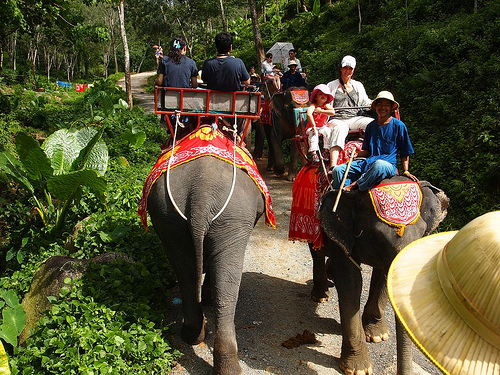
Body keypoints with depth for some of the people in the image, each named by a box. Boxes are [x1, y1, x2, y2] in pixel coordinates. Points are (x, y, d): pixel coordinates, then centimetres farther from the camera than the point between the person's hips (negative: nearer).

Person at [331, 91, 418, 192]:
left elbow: (405, 153, 7)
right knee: (338, 170, -15)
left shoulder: (399, 126, 5)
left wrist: (406, 171, -6)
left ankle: (355, 185, -29)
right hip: (367, 163, 5)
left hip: (388, 165, -5)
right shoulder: (371, 126, 20)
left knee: (379, 165, -43)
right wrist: (358, 154, 4)